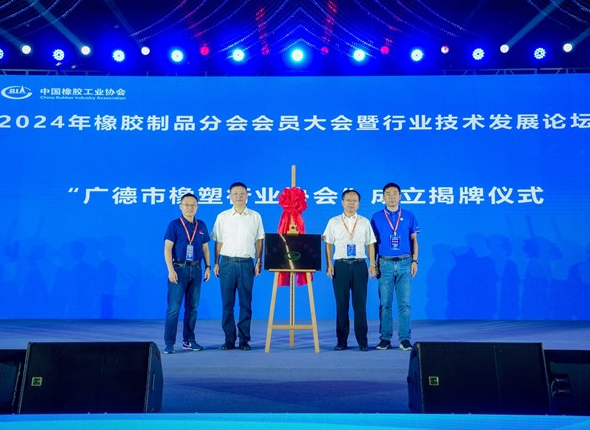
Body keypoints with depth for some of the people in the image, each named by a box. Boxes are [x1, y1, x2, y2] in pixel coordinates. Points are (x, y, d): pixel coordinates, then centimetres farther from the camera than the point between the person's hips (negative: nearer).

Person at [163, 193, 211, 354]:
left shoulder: (201, 226, 11)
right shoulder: (174, 225, -2)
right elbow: (167, 248, -7)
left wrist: (208, 266, 7)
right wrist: (171, 270, -15)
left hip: (196, 269, 4)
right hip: (179, 268, -4)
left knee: (192, 307, 9)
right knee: (174, 307, -5)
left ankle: (188, 340, 20)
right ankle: (169, 343, 1)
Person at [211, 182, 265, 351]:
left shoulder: (255, 216, 7)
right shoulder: (222, 217, 7)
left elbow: (259, 240, 8)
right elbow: (218, 242, 7)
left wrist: (259, 261, 1)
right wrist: (216, 263, 1)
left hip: (246, 263, 0)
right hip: (227, 262, 0)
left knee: (245, 303, 3)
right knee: (227, 303, 3)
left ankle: (244, 339, 10)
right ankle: (229, 339, 11)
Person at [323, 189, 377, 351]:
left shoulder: (364, 222, 10)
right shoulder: (333, 222, 8)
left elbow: (370, 244, 9)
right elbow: (328, 244, 6)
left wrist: (373, 264, 0)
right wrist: (329, 265, -3)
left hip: (359, 265, 0)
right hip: (340, 265, 0)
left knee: (360, 305, 2)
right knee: (341, 305, 4)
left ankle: (362, 341, 11)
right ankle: (341, 341, 13)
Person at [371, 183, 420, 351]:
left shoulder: (409, 216, 8)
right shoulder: (377, 217, 6)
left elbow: (414, 240, 10)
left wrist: (415, 261, 1)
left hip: (405, 263, 0)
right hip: (385, 263, 0)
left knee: (404, 303, 0)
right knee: (385, 303, 2)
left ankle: (405, 338, 6)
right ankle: (385, 338, 10)